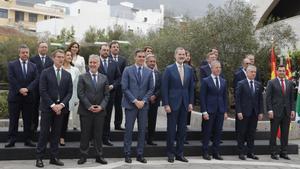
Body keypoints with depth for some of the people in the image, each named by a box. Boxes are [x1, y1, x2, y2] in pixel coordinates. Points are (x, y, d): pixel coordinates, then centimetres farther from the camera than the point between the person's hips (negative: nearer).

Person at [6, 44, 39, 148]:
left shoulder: (33, 66, 10)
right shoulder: (12, 64, 3)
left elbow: (36, 80, 0)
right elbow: (11, 79, -7)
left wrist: (27, 89, -14)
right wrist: (20, 89, -15)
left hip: (28, 97, 2)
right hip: (15, 96, -2)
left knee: (28, 120, 7)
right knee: (13, 120, 3)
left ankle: (28, 140, 13)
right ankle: (11, 140, 8)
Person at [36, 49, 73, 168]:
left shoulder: (67, 75, 10)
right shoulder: (46, 73, -1)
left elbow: (69, 92, 5)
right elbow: (42, 91, -7)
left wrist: (62, 104, -10)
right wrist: (52, 105, -14)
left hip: (60, 107, 3)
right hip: (47, 107, -3)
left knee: (56, 133, 7)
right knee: (44, 132, -1)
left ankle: (54, 157, 14)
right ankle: (39, 158, 7)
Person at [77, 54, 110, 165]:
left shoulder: (104, 78, 10)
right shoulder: (82, 77, 2)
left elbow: (106, 95, 6)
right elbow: (80, 94, -5)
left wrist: (101, 106, -8)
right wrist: (89, 106, -13)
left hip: (100, 111, 2)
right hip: (85, 110, -2)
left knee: (98, 134, 7)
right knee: (85, 134, 4)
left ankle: (99, 156, 15)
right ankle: (83, 156, 14)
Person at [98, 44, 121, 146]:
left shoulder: (114, 63, 9)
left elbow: (119, 77, 10)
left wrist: (113, 85, -7)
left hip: (110, 93, 3)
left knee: (107, 116, 7)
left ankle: (106, 138, 15)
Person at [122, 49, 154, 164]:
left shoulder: (149, 72, 9)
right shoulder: (127, 70, 0)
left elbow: (151, 89, 7)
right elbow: (124, 88, -6)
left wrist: (143, 101, -7)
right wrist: (135, 101, -12)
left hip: (143, 105, 3)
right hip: (130, 104, -3)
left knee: (142, 130, 5)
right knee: (129, 130, 0)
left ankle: (140, 155, 13)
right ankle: (127, 154, 9)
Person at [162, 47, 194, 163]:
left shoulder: (189, 69, 8)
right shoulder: (169, 69, -5)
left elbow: (191, 87, 11)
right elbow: (164, 88, -7)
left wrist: (191, 102, 5)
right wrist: (166, 104, -12)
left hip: (185, 103, 4)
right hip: (172, 103, -4)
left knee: (182, 130, 9)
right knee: (171, 129, 3)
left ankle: (179, 153, 19)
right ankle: (170, 153, 16)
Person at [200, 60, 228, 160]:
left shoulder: (224, 81, 12)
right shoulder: (206, 81, -3)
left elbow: (225, 97, 14)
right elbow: (202, 97, -6)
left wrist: (225, 111, 7)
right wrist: (204, 111, -12)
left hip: (220, 111, 4)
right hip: (209, 110, -4)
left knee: (218, 132, 6)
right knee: (207, 132, 2)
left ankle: (216, 153, 15)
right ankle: (205, 153, 12)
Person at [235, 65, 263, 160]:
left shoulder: (258, 85, 10)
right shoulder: (241, 84, -3)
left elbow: (260, 99, 11)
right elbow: (237, 99, -7)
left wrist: (260, 112, 5)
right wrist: (239, 112, -13)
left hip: (254, 113, 4)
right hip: (244, 112, -4)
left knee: (252, 133, 8)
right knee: (242, 133, 2)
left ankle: (250, 152, 16)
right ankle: (241, 153, 10)